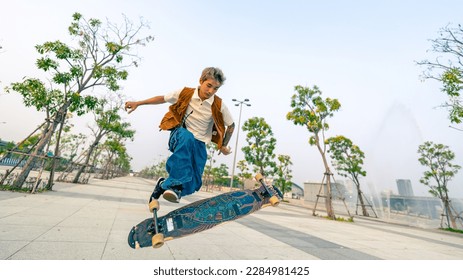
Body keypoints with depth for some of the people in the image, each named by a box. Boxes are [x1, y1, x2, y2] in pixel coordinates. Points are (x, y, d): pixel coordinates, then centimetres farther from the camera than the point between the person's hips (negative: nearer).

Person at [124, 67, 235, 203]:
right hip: (180, 136, -1)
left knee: (192, 185, -11)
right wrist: (137, 103, 8)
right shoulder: (186, 93, -8)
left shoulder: (219, 106, -10)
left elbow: (231, 125, 4)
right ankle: (177, 184, -37)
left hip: (199, 144, 2)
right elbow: (162, 98, 8)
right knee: (187, 137, -42)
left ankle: (164, 184, 15)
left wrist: (223, 146, 9)